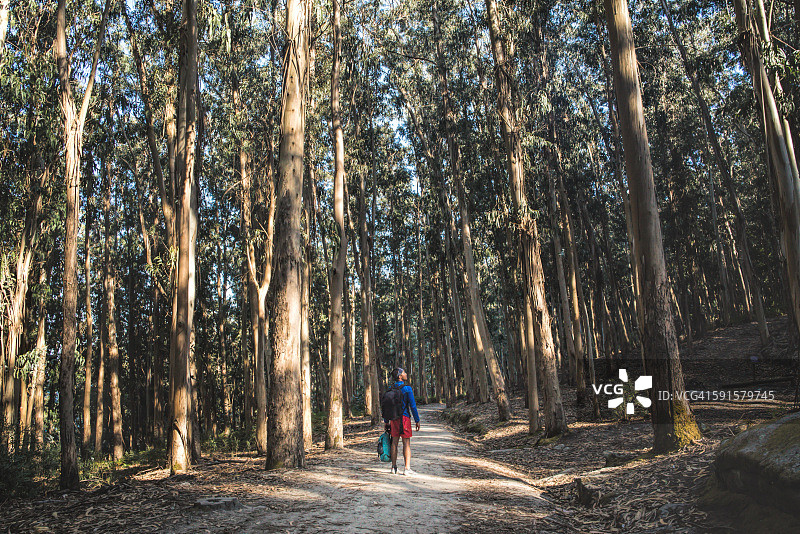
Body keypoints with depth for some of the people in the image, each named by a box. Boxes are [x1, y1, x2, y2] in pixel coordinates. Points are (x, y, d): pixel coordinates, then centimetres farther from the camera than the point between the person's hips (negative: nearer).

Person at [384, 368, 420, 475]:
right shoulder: (407, 388, -8)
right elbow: (413, 405, -9)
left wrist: (386, 422, 18)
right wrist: (417, 420, -3)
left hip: (393, 418, 5)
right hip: (404, 417, -5)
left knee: (394, 442, 10)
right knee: (406, 443, -2)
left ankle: (394, 467, 14)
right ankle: (407, 468, -4)